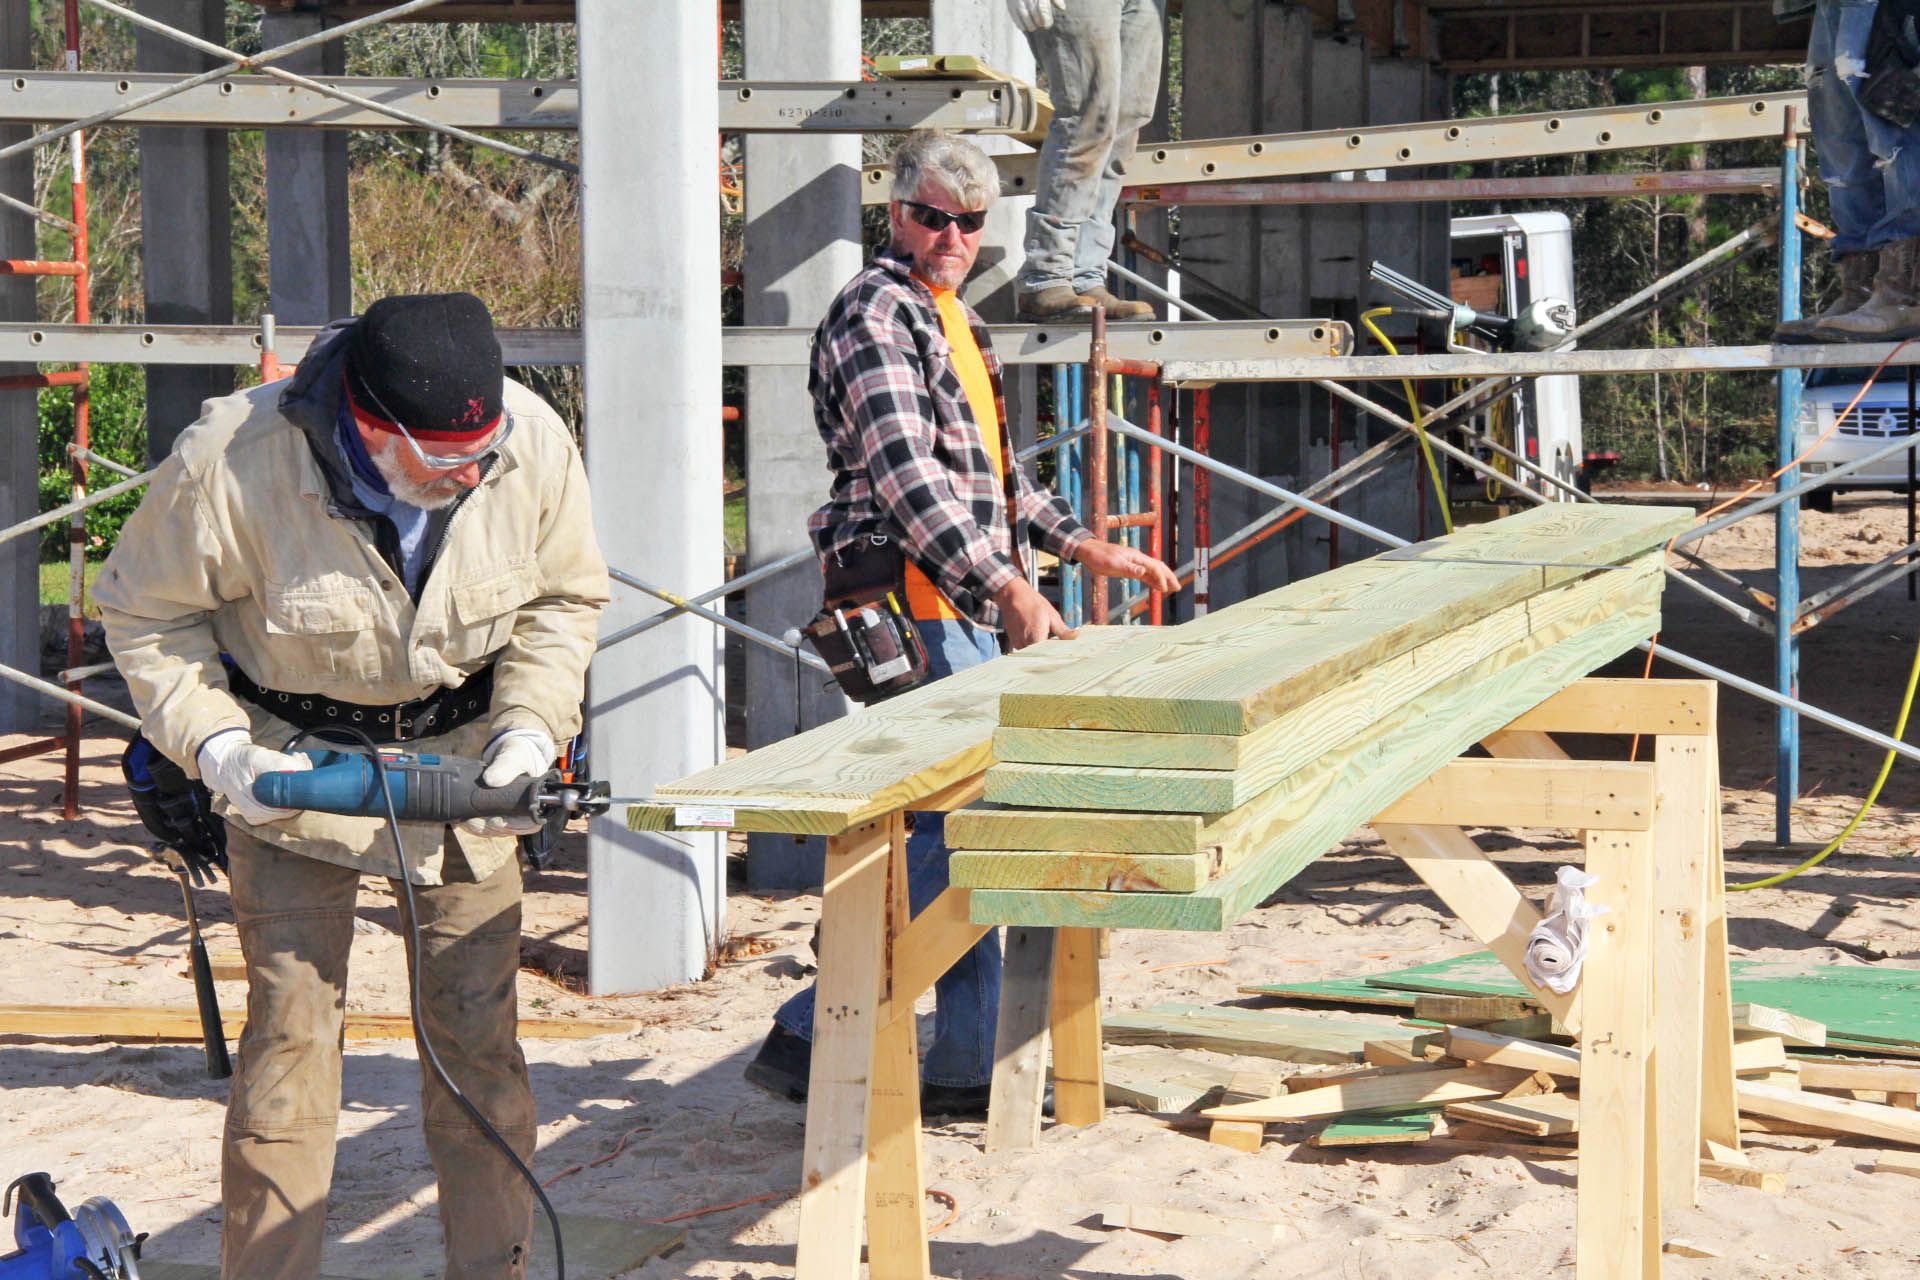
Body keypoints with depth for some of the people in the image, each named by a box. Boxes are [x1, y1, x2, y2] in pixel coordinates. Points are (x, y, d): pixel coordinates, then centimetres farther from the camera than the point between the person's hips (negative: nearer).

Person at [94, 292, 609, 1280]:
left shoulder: (534, 443, -18)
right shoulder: (232, 465, -28)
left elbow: (565, 597, 2)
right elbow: (144, 609, -10)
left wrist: (530, 720, -12)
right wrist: (215, 745, -20)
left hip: (460, 752, 3)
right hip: (292, 754, -2)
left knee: (477, 1030, 3)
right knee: (290, 1026, -7)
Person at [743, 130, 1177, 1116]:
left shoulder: (951, 316, 22)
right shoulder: (876, 312, -11)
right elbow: (906, 475, -23)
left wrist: (1082, 544, 25)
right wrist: (1007, 589, -30)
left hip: (970, 613, 10)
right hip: (914, 606, -10)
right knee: (952, 826, -13)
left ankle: (967, 1067, 14)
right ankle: (808, 1034, -9)